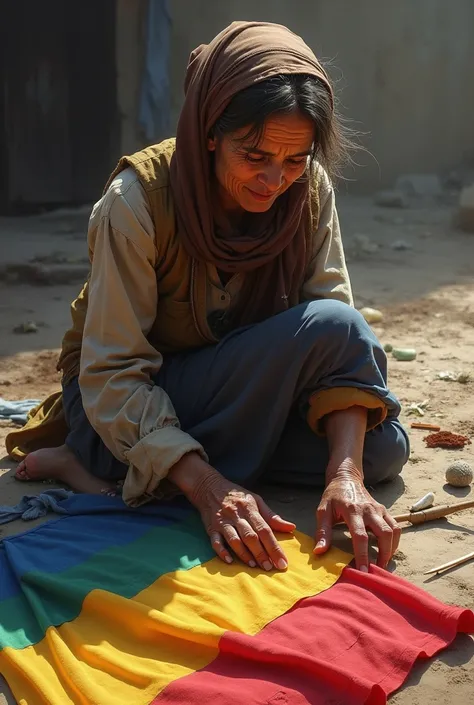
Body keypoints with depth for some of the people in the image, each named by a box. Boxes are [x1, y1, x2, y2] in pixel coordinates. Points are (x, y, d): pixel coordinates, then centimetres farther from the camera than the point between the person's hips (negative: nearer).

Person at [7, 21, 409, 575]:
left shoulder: (309, 190, -12)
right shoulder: (137, 201, -25)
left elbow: (342, 345, -16)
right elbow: (113, 374, -26)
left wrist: (345, 474, -32)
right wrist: (207, 484, -39)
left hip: (235, 385, 7)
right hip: (121, 404, -6)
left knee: (382, 449, -15)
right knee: (324, 327, -26)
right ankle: (94, 458, -17)